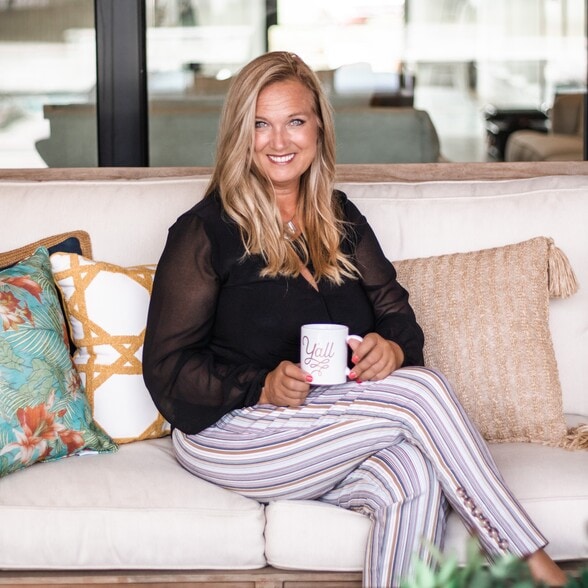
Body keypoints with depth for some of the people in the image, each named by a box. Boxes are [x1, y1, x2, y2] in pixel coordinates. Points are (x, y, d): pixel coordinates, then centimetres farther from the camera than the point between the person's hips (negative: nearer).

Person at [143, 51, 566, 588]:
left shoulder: (342, 220, 15)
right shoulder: (205, 232, -2)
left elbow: (396, 314, 9)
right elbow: (167, 367, -5)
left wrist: (393, 348, -16)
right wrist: (263, 387, -20)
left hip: (333, 432, 5)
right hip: (230, 431, -5)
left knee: (415, 480, -31)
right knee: (421, 390, -26)